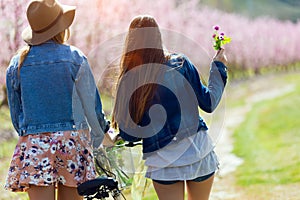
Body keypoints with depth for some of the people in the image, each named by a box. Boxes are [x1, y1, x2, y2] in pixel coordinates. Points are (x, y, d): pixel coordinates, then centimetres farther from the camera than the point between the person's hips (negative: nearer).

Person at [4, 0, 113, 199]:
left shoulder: (17, 64, 5)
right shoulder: (74, 57, -3)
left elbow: (16, 115, 11)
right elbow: (92, 105, 2)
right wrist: (100, 138, 16)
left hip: (33, 143, 1)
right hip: (72, 139, -1)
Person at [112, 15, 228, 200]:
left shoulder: (128, 80, -7)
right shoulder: (181, 63, -4)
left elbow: (128, 135, -5)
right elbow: (209, 104, 3)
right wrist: (219, 67, 15)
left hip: (163, 161, -2)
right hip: (200, 151, 2)